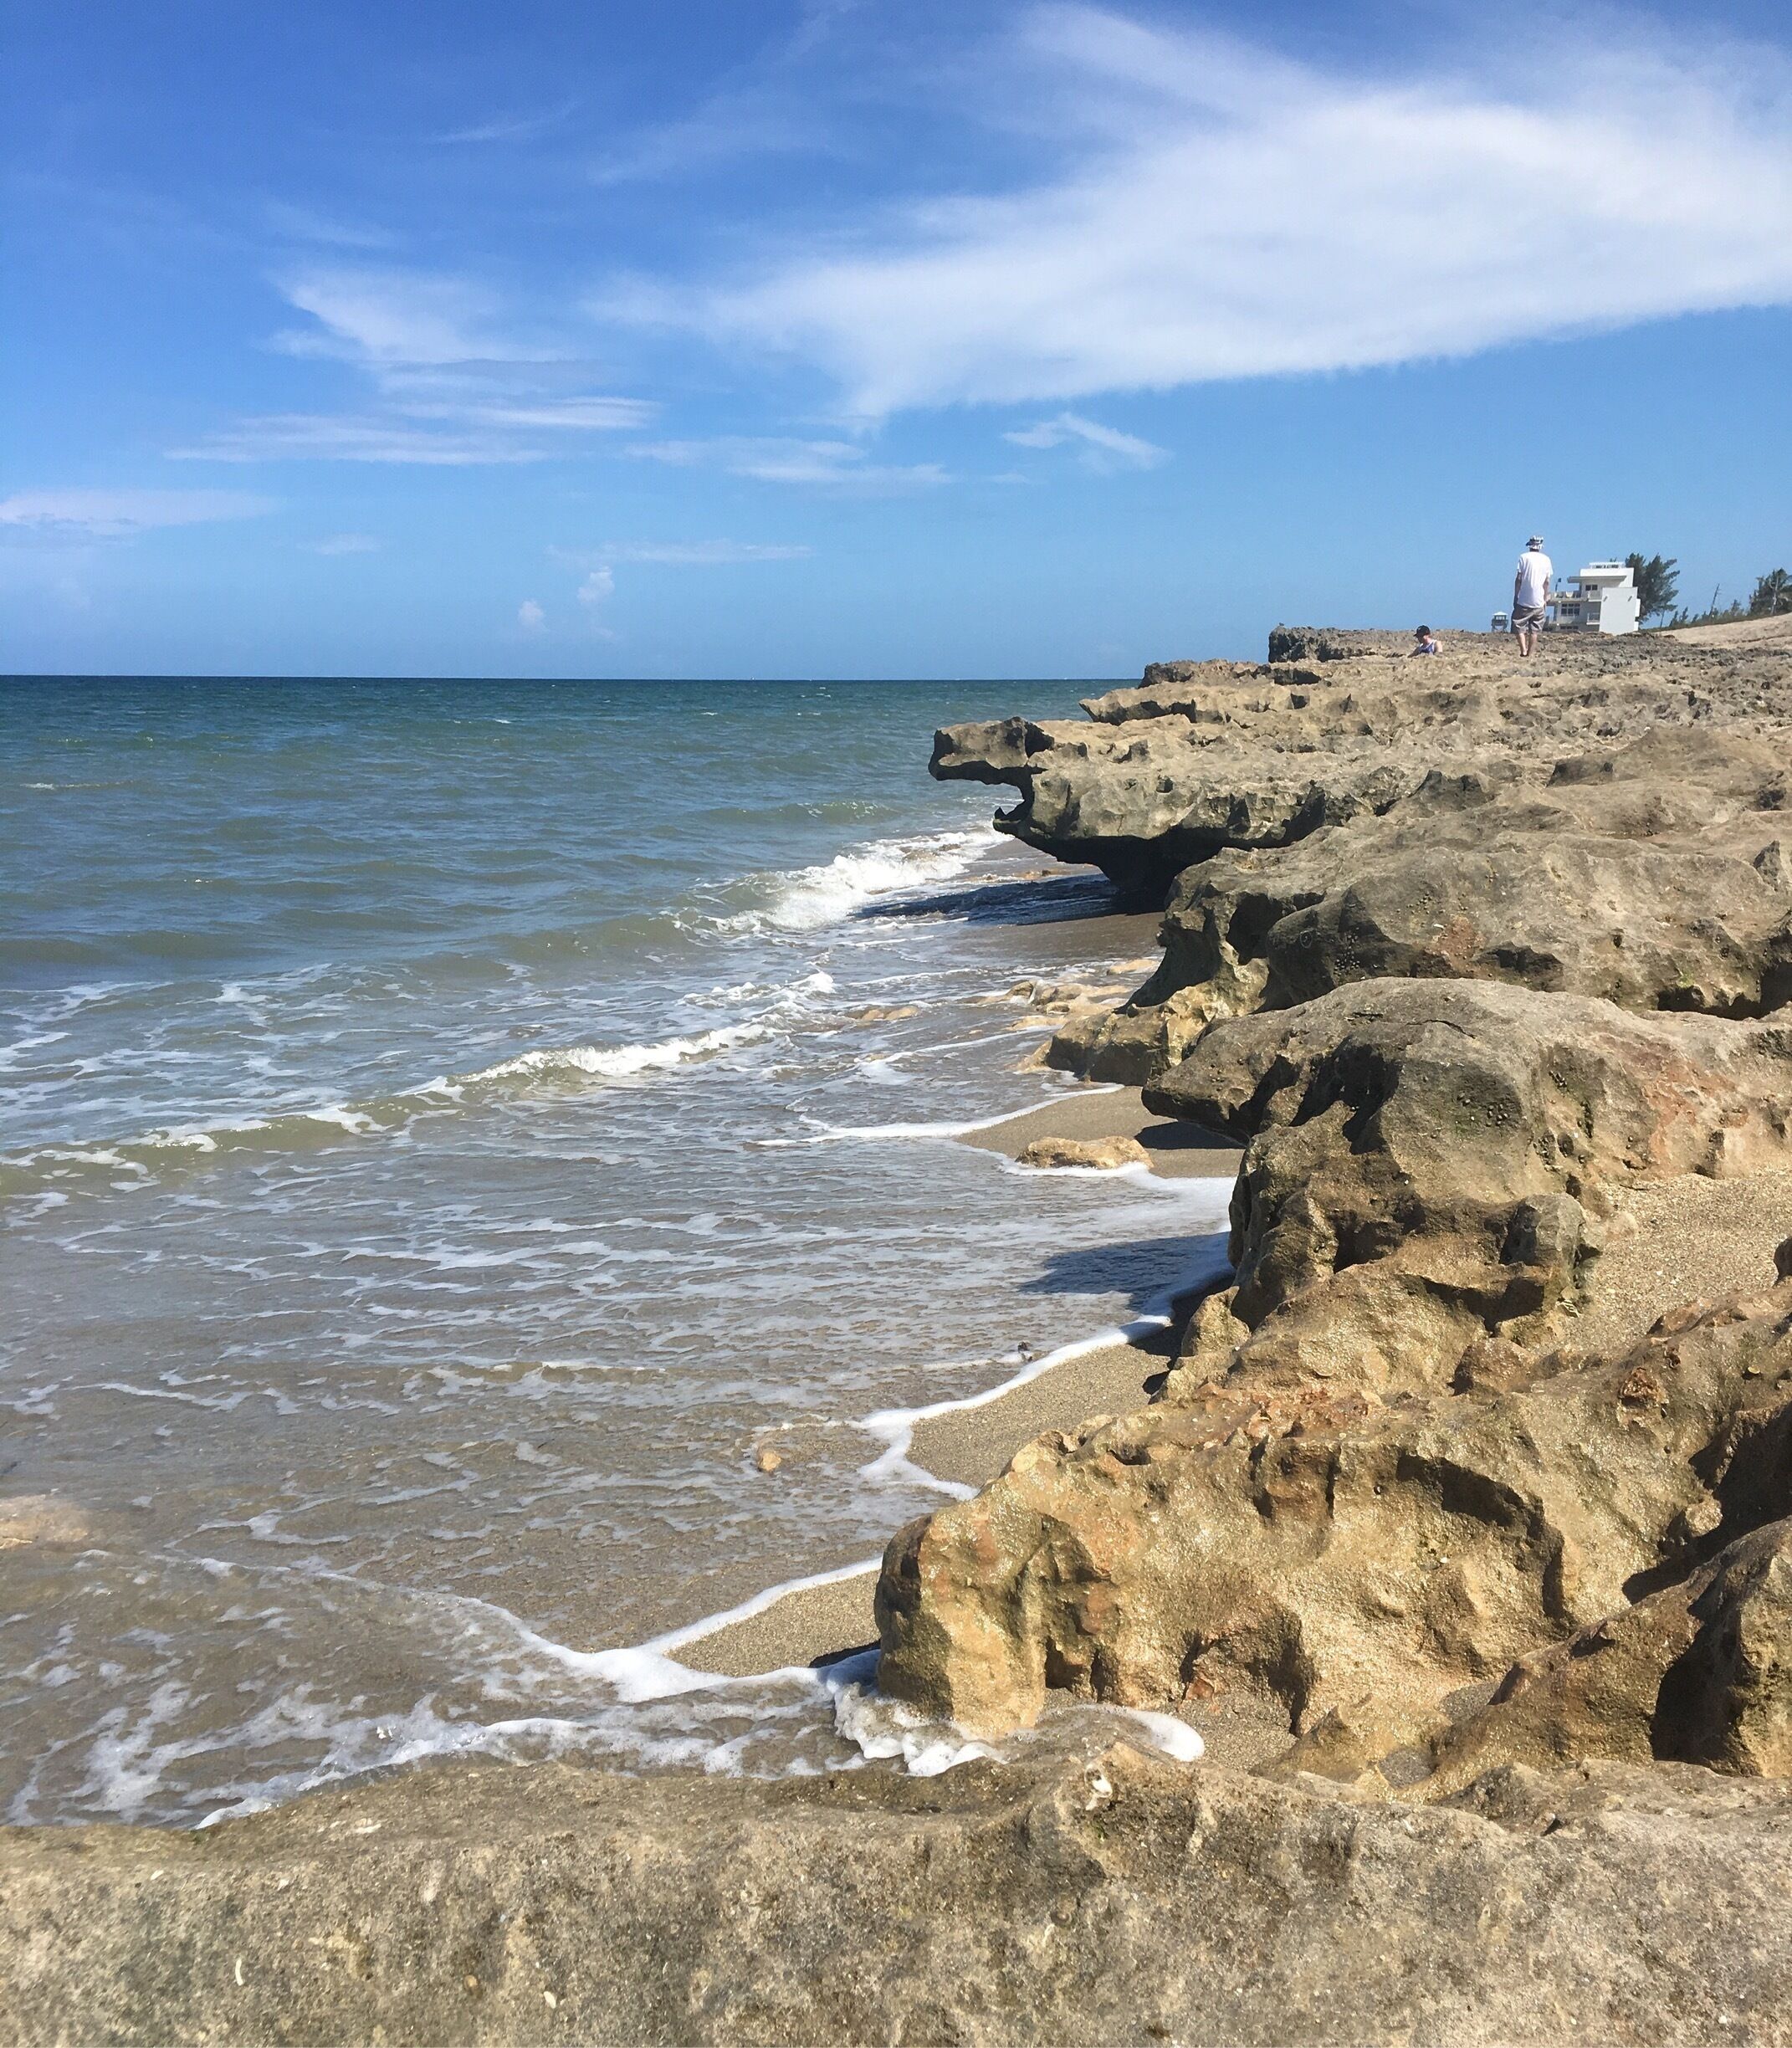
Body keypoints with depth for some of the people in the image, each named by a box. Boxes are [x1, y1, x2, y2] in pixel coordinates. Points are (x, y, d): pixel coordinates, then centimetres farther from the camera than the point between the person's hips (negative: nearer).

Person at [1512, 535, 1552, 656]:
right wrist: (1545, 598, 16)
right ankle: (1530, 656, 5)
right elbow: (1547, 582, 8)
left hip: (1524, 601, -3)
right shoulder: (1546, 560, 6)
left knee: (1519, 627, 0)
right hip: (1539, 602, 3)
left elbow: (1519, 579, -5)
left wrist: (1515, 596, 2)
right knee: (1535, 631, 6)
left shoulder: (1524, 557, -3)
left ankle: (1523, 651, -18)